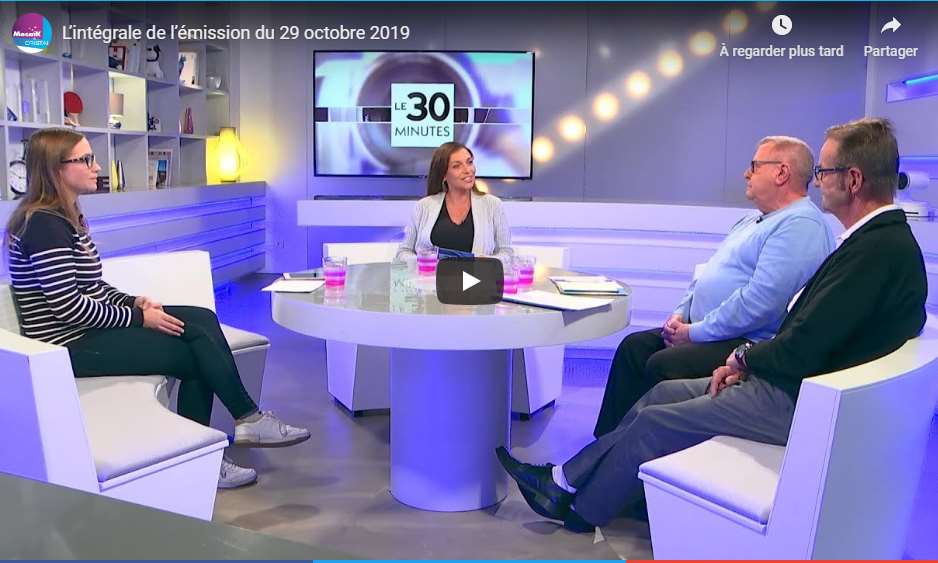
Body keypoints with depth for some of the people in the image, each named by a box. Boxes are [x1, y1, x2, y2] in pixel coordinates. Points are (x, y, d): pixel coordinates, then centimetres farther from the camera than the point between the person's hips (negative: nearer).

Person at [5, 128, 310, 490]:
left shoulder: (67, 216, 13)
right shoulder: (44, 225, -19)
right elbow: (69, 308, -23)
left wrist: (132, 301, 1)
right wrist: (138, 317, -15)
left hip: (89, 329, 9)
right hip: (70, 346, -9)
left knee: (202, 320, -7)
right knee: (195, 353, -13)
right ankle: (248, 420, 7)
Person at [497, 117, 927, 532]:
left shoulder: (878, 248, -24)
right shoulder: (877, 238, 9)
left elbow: (800, 352, -25)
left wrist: (742, 357, -7)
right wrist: (747, 362, 1)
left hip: (793, 404, -10)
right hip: (787, 381, 10)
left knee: (655, 422, -3)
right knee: (663, 392, 11)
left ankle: (581, 511, 19)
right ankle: (565, 480, 19)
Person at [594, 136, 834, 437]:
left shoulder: (801, 225, -15)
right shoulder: (751, 222, 20)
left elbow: (760, 301, -24)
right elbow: (707, 275, 24)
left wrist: (694, 332, -18)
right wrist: (681, 314, 6)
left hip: (748, 343, -10)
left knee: (662, 365, -25)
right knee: (634, 346, 0)